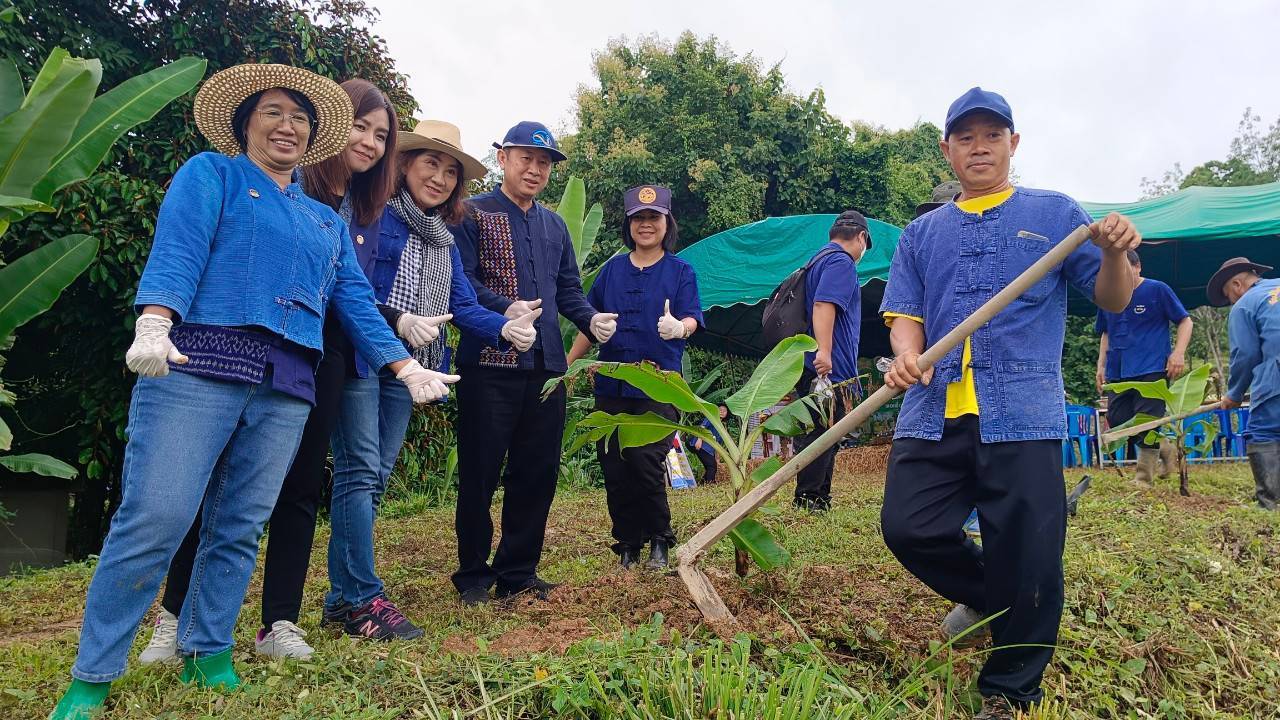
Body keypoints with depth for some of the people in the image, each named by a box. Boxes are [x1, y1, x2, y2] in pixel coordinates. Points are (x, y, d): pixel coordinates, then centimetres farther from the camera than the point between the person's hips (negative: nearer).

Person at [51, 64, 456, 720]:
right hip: (197, 365, -5)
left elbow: (355, 300, 22)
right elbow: (177, 249, -6)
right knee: (154, 518, -9)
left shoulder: (326, 220, 25)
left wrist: (407, 367, 13)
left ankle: (207, 655, 19)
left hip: (286, 390, 5)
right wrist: (153, 325, -22)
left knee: (239, 530, 5)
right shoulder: (211, 174, 11)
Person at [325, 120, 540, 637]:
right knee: (360, 470, -8)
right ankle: (362, 598, -4)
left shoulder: (444, 240, 18)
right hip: (359, 358, -7)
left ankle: (342, 596, 16)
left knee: (376, 476, 8)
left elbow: (463, 305, 9)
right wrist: (398, 320, -25)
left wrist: (505, 329, -10)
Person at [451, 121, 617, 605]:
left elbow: (568, 288, 21)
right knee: (480, 471, 0)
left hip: (546, 366, 6)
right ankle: (473, 575, 15)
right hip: (490, 365, -6)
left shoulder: (555, 226, 21)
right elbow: (461, 280, -10)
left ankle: (518, 572, 21)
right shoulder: (473, 215, 1)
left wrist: (591, 319, 1)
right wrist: (504, 309, -27)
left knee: (538, 472, 9)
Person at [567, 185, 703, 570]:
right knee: (613, 467, 3)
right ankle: (628, 546, 18)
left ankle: (659, 542, 9)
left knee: (646, 462, -12)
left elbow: (691, 319, -6)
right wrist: (568, 364, 10)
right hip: (612, 384, 4)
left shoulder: (681, 271, 5)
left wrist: (678, 327, -30)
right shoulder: (612, 269, 13)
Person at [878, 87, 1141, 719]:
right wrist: (907, 357, -11)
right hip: (933, 414, 3)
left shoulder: (1054, 214, 13)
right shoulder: (921, 234, 19)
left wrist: (1113, 254, -14)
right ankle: (985, 598, 24)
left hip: (1023, 416, -2)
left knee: (1027, 564, -4)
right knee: (908, 528, -8)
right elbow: (905, 313, 11)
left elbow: (1112, 300, 9)